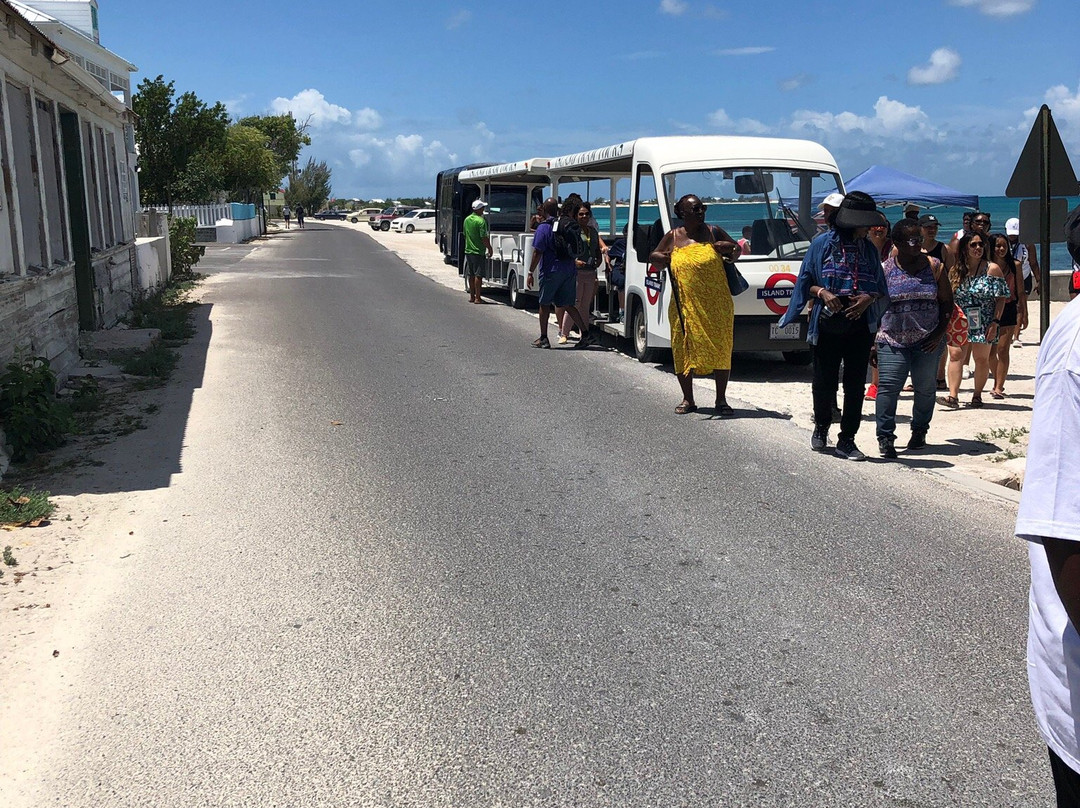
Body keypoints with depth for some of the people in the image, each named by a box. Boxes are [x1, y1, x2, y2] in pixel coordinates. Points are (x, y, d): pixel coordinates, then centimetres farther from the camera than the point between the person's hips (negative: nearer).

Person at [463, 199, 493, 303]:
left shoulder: (466, 219, 8)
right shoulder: (481, 221, -16)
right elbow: (484, 238, -18)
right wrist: (489, 248, -7)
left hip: (468, 250, 7)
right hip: (478, 251, -7)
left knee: (471, 275, 13)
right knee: (478, 275, -4)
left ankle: (472, 296, 19)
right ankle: (477, 298, -3)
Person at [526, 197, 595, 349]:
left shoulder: (543, 227, -10)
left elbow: (537, 253, -14)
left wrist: (531, 272, -10)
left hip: (551, 270, -6)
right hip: (570, 270, 6)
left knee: (545, 304, 6)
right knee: (568, 304, 11)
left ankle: (543, 339, 9)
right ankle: (586, 334, 4)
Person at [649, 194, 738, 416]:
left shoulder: (713, 233, 9)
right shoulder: (673, 237, 8)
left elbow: (736, 250, 20)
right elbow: (654, 258, 17)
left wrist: (729, 249, -2)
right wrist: (660, 258, -5)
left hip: (716, 304, 0)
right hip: (685, 305, 0)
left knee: (721, 349, 0)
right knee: (684, 350, 4)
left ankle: (721, 400, 11)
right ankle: (688, 400, 18)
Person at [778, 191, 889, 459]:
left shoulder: (869, 249, 9)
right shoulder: (822, 244, 1)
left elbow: (880, 290, 12)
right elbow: (805, 282, 5)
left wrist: (869, 298, -9)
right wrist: (822, 292, -14)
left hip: (860, 325, 2)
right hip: (827, 324, -2)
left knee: (855, 385, 1)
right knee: (824, 382, 6)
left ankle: (846, 441, 9)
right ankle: (821, 427, 30)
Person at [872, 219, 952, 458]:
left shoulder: (934, 267, 5)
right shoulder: (884, 270, 1)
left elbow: (947, 302, 9)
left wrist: (939, 333, -3)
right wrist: (873, 343, -1)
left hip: (927, 341, 2)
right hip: (892, 341, -2)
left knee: (926, 388, 9)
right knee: (888, 387, -11)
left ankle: (919, 431, 27)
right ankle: (885, 436, -4)